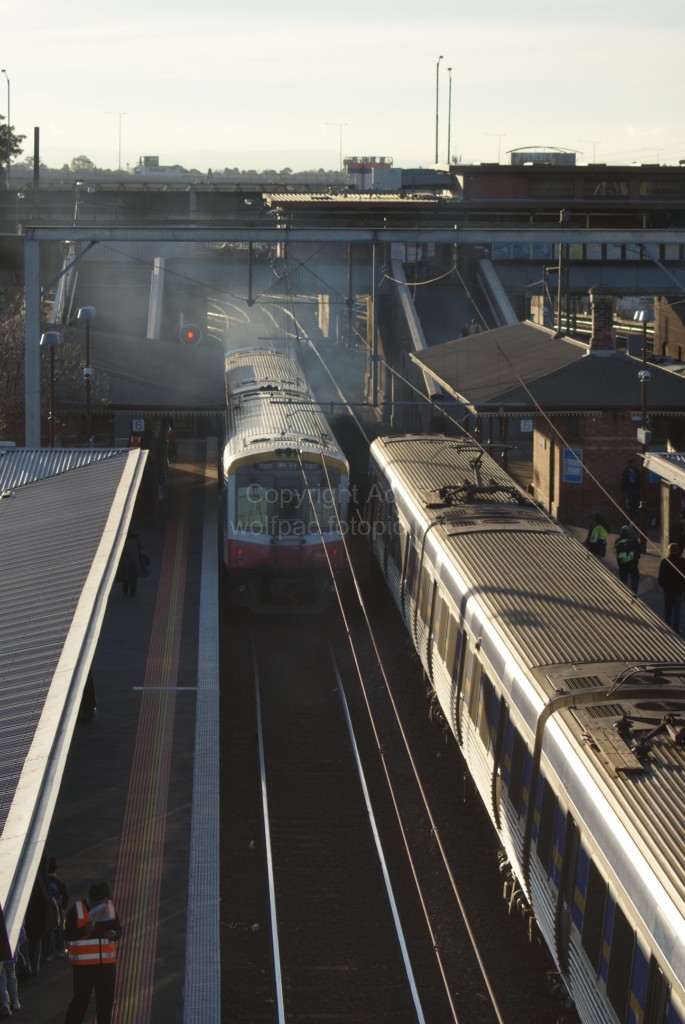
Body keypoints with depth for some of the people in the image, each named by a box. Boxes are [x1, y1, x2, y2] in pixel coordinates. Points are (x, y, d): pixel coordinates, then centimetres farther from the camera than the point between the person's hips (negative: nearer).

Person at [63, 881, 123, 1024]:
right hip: (83, 965, -4)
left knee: (106, 1001, 9)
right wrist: (84, 930, -29)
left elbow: (119, 929, 9)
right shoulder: (76, 910, -10)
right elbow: (67, 935, -12)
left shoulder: (110, 907, 3)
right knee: (81, 1000, -1)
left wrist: (114, 934, -14)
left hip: (107, 963, 4)